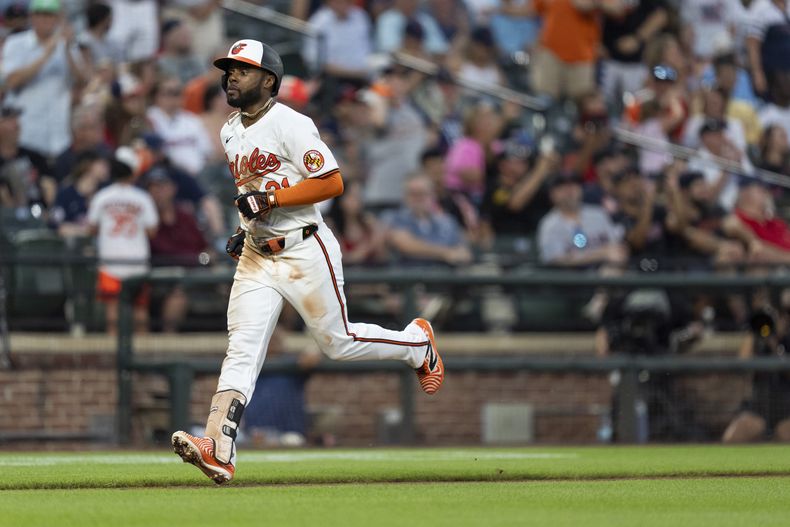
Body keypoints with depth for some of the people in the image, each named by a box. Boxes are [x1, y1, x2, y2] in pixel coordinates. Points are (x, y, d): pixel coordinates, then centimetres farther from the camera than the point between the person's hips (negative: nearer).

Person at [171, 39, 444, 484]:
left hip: (305, 251, -6)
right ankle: (218, 451, -20)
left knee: (338, 341, 5)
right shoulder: (231, 132, 12)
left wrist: (270, 200, -22)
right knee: (242, 348, -8)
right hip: (256, 256, 6)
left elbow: (332, 182, -18)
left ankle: (418, 342, 34)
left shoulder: (291, 126, -14)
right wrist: (245, 229, 11)